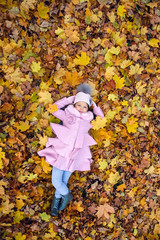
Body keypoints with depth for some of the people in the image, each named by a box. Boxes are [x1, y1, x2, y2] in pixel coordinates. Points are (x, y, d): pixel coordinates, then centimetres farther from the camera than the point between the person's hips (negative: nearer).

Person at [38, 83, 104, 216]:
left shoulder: (88, 121, 7)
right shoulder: (67, 115, 0)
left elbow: (101, 119, 16)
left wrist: (94, 105, 6)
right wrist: (71, 98, -2)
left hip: (74, 156, 2)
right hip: (61, 152, -1)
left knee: (63, 181, 11)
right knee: (56, 181, -1)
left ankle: (56, 200, 39)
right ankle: (67, 195, 30)